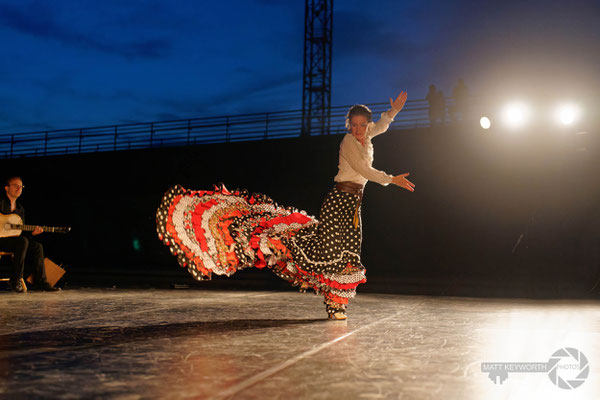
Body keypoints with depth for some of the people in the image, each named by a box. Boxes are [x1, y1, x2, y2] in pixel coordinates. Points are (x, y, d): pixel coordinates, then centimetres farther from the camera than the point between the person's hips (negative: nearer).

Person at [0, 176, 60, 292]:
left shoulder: (20, 209, 17)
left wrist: (32, 232, -2)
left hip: (13, 238, 7)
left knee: (37, 247, -13)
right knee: (22, 241, -31)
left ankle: (40, 282, -12)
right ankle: (15, 281, -24)